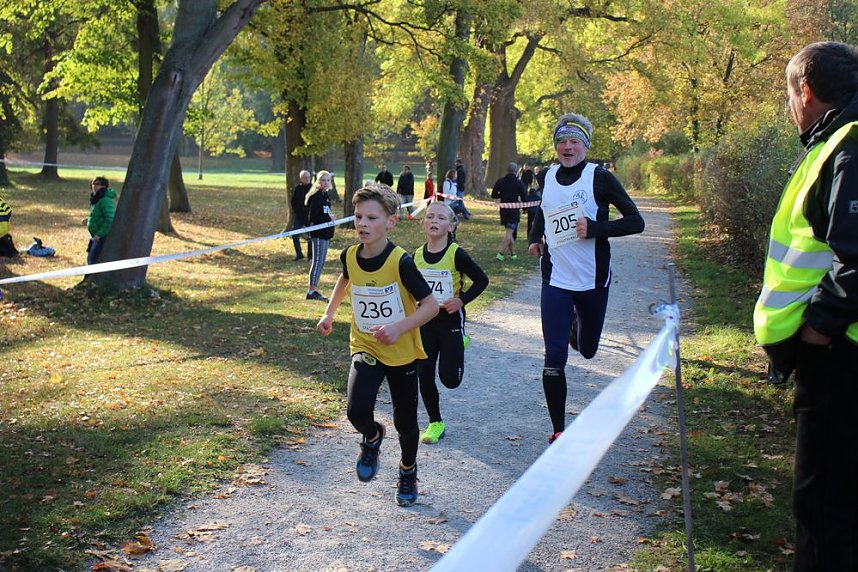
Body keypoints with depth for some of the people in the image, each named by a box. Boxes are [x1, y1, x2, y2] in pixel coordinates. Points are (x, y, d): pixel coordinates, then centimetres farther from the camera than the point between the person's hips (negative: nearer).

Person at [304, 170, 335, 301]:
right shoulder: (315, 197, -15)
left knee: (321, 262, 12)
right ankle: (311, 292, -2)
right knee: (317, 262, -7)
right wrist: (329, 218, -15)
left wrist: (330, 217, 1)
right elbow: (312, 217, -20)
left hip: (325, 233, 9)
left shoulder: (325, 195, 14)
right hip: (318, 233, -9)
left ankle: (314, 290, 18)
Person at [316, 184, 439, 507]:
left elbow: (430, 305, -17)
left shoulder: (401, 262, -21)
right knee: (357, 411, -21)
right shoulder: (350, 256, -6)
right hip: (365, 347, 2)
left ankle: (408, 471, 41)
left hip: (402, 352, -2)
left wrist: (398, 328, -29)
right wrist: (329, 313, 16)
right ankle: (372, 438, 16)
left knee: (405, 422, 11)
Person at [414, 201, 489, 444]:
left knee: (450, 379, -1)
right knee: (424, 376, 2)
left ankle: (460, 343, 31)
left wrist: (462, 299, -16)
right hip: (425, 321, 4)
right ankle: (435, 423, 20)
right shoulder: (417, 255, 0)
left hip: (450, 320, -4)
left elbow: (482, 280, -7)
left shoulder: (456, 254, -14)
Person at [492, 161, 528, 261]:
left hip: (504, 210, 4)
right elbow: (524, 198, -6)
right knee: (509, 233, -8)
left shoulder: (500, 181, 1)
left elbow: (494, 195, 4)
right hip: (514, 210, -4)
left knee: (509, 232, 18)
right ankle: (501, 253, -20)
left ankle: (513, 253, 25)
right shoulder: (518, 183, -9)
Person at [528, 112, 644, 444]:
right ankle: (558, 430, 4)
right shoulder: (547, 177, 4)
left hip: (593, 280, -1)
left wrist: (595, 228, -23)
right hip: (556, 280, 2)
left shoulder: (600, 178, -9)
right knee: (554, 357, -8)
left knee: (587, 350, 17)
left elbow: (636, 221, -11)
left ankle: (575, 327, 54)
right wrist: (536, 237, 10)